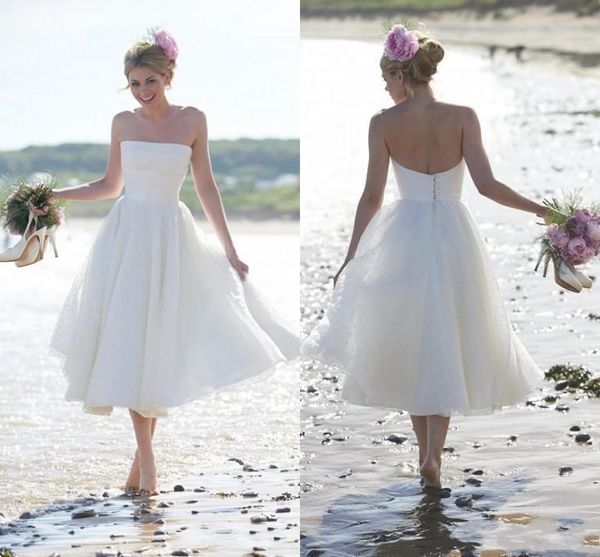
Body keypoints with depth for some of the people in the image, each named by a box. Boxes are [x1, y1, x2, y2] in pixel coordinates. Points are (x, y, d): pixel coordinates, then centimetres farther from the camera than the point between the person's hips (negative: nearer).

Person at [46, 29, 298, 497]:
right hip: (127, 236, 1)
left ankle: (144, 450, 14)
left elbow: (206, 187, 3)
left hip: (172, 238, -1)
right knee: (129, 346, -2)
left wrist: (230, 251, 3)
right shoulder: (123, 123, 4)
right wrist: (54, 195, 6)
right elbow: (110, 186, 14)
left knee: (161, 345, 1)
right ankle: (146, 459, 3)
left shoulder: (192, 120, 0)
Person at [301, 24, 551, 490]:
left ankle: (427, 453, 21)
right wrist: (539, 209, 1)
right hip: (454, 237, 0)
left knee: (411, 346, 16)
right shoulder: (463, 117, -7)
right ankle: (434, 453, -7)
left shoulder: (384, 124, -7)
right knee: (449, 347, 8)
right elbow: (486, 184, -11)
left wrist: (351, 259, 3)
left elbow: (372, 197, -5)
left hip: (404, 238, 0)